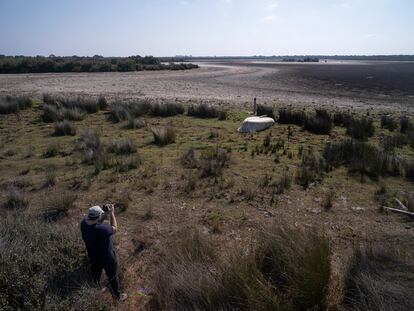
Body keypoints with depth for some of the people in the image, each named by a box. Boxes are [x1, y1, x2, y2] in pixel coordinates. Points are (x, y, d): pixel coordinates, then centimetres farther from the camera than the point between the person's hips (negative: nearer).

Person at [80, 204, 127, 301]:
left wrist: (105, 213, -13)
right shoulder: (102, 228, -41)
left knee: (96, 274, 32)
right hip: (107, 258, -6)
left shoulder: (84, 223, -22)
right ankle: (117, 295, 40)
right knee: (112, 276, 19)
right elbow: (114, 228, -20)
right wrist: (112, 213, -15)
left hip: (93, 257, 6)